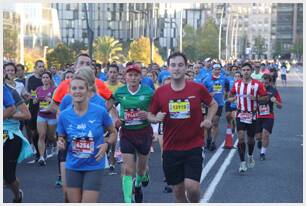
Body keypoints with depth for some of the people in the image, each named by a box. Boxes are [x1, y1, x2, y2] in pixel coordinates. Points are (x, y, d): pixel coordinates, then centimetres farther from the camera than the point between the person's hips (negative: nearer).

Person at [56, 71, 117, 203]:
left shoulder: (100, 112, -11)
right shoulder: (64, 115, -6)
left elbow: (113, 133, 4)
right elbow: (62, 139, 8)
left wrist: (106, 145, -14)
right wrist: (61, 143, -14)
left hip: (94, 167, -2)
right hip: (73, 167, 2)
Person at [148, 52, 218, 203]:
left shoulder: (198, 89, -5)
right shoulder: (160, 92, -1)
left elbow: (213, 104, 11)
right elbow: (150, 115, 9)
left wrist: (209, 119, -6)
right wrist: (156, 118, -13)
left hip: (194, 146, -2)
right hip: (171, 149, 2)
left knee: (192, 187, -13)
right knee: (178, 190, 9)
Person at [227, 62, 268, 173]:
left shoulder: (257, 84, -6)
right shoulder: (237, 84, 2)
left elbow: (265, 97, -3)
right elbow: (230, 96, 15)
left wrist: (255, 98, -20)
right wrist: (232, 98, -7)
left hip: (252, 115, -1)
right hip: (240, 114, 1)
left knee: (250, 138, 13)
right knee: (241, 137, -12)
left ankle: (250, 156, 41)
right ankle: (242, 162, -6)